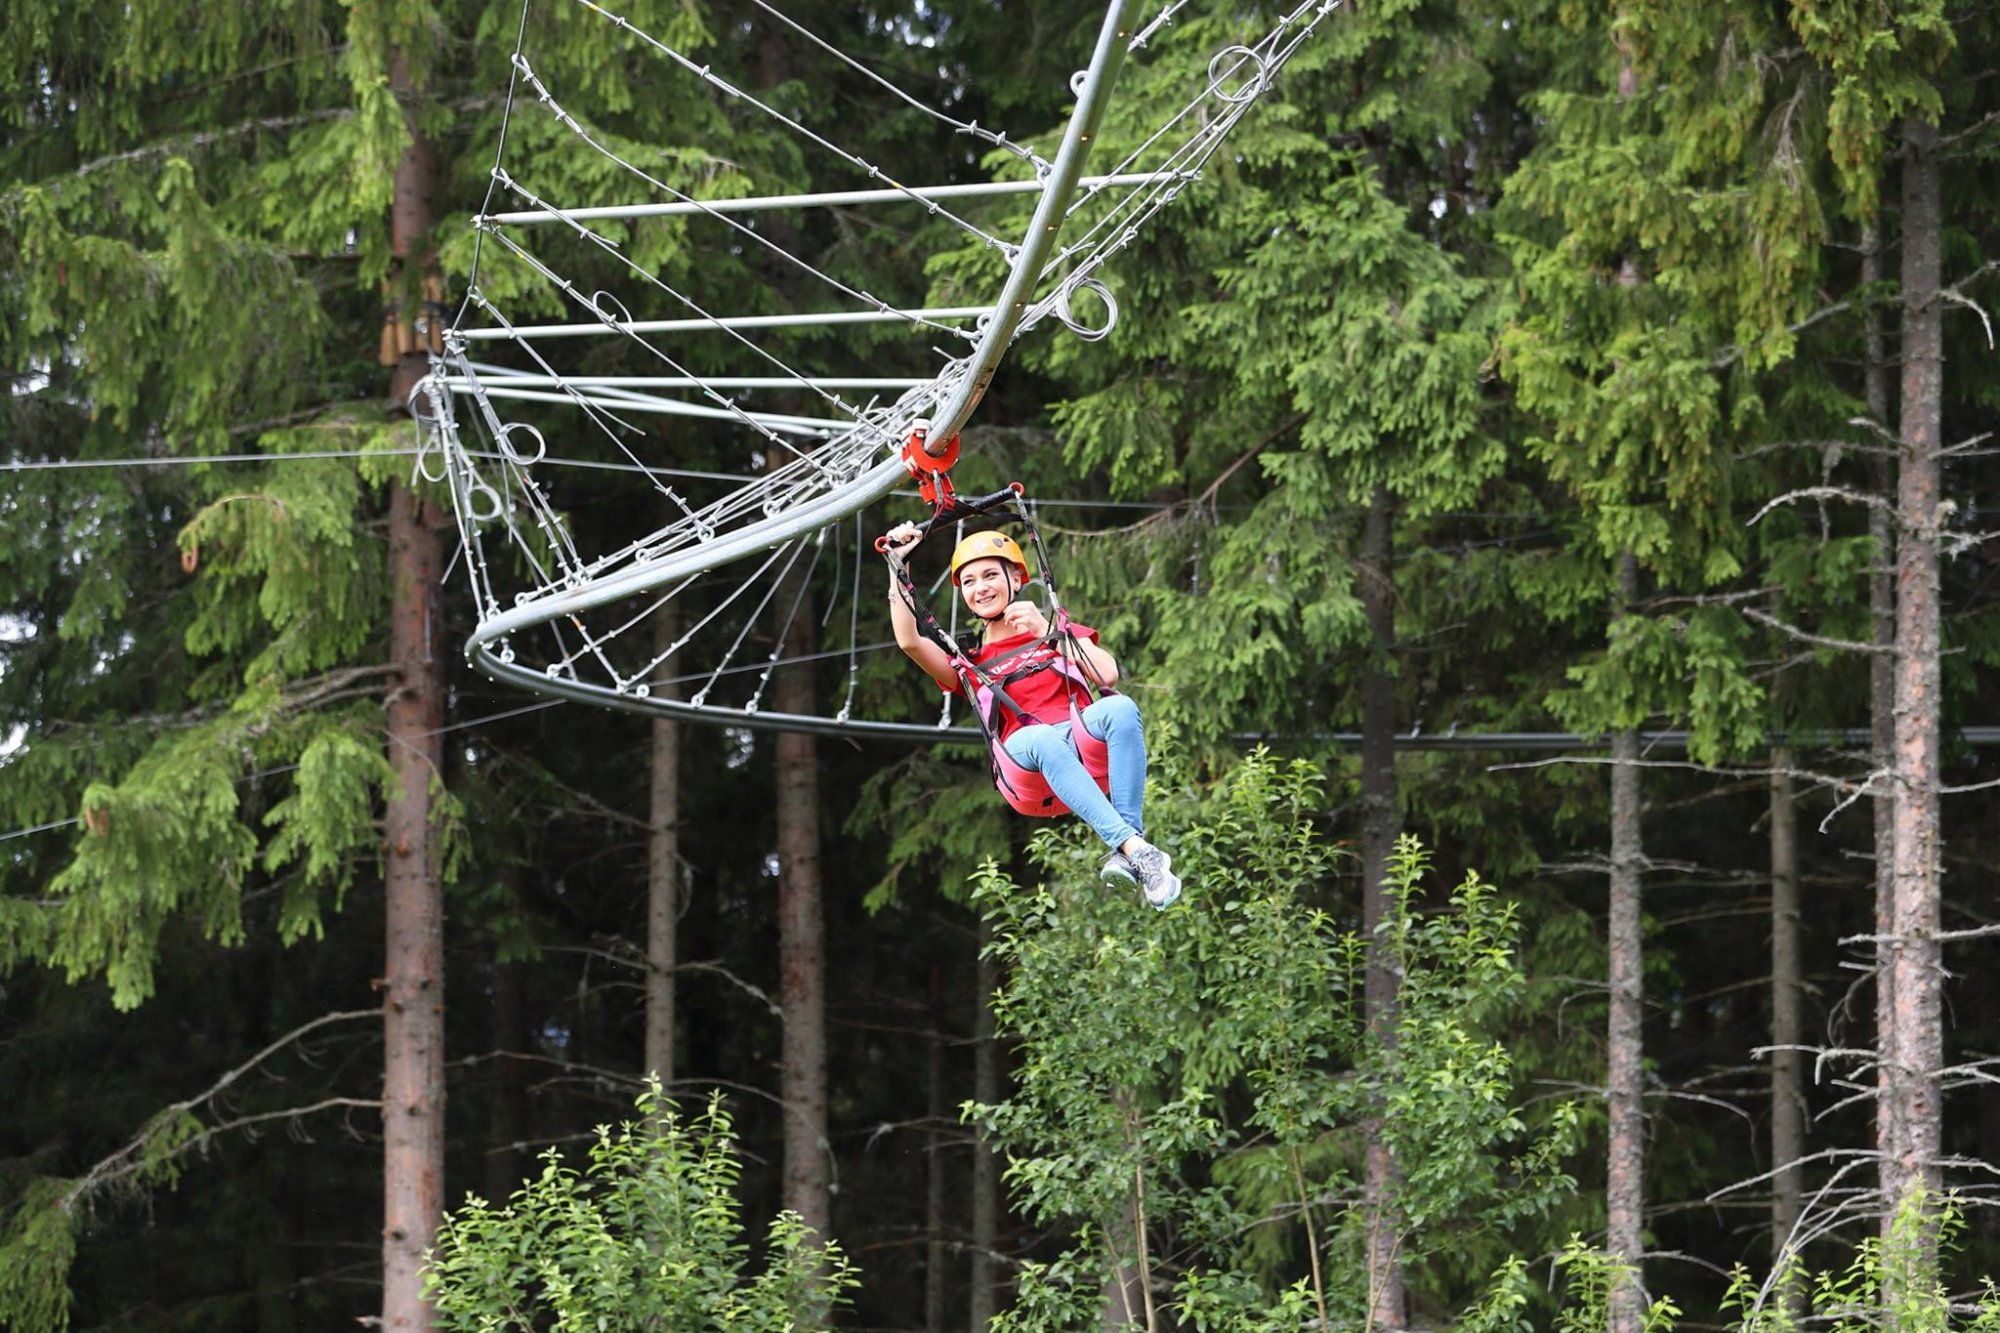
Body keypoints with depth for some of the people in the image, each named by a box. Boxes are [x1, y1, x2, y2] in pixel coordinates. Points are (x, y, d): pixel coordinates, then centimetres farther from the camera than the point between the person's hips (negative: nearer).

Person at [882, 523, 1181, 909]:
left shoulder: (1056, 627, 26)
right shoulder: (970, 664, 27)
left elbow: (1107, 674, 7)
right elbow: (909, 641, 8)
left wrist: (1048, 632, -3)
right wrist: (897, 565, 8)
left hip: (1083, 738, 1)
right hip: (1026, 757, -1)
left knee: (1120, 708, -34)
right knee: (1044, 738, -39)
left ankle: (1126, 851, -43)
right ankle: (1136, 849, -52)